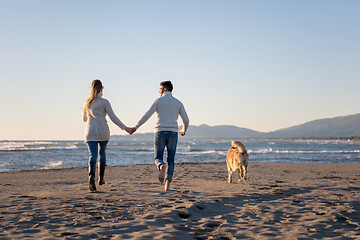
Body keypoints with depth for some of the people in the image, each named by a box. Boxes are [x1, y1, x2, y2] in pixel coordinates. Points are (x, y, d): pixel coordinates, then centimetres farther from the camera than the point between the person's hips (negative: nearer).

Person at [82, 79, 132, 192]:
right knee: (102, 153, 19)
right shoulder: (104, 102, -5)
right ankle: (101, 178, 24)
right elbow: (113, 118, -8)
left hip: (90, 132, 2)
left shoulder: (87, 102, 8)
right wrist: (125, 128, 1)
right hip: (103, 132, -2)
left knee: (93, 155, -6)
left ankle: (91, 176, -32)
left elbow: (84, 119, 19)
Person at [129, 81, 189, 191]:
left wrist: (136, 127, -3)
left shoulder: (158, 101, 1)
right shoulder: (178, 103, 9)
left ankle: (161, 167, -30)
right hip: (172, 133, 2)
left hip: (160, 133, -2)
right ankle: (167, 184, -4)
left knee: (158, 159, 7)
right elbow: (186, 120, 5)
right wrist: (184, 130, 27)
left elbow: (147, 115, -8)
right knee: (170, 161, 9)